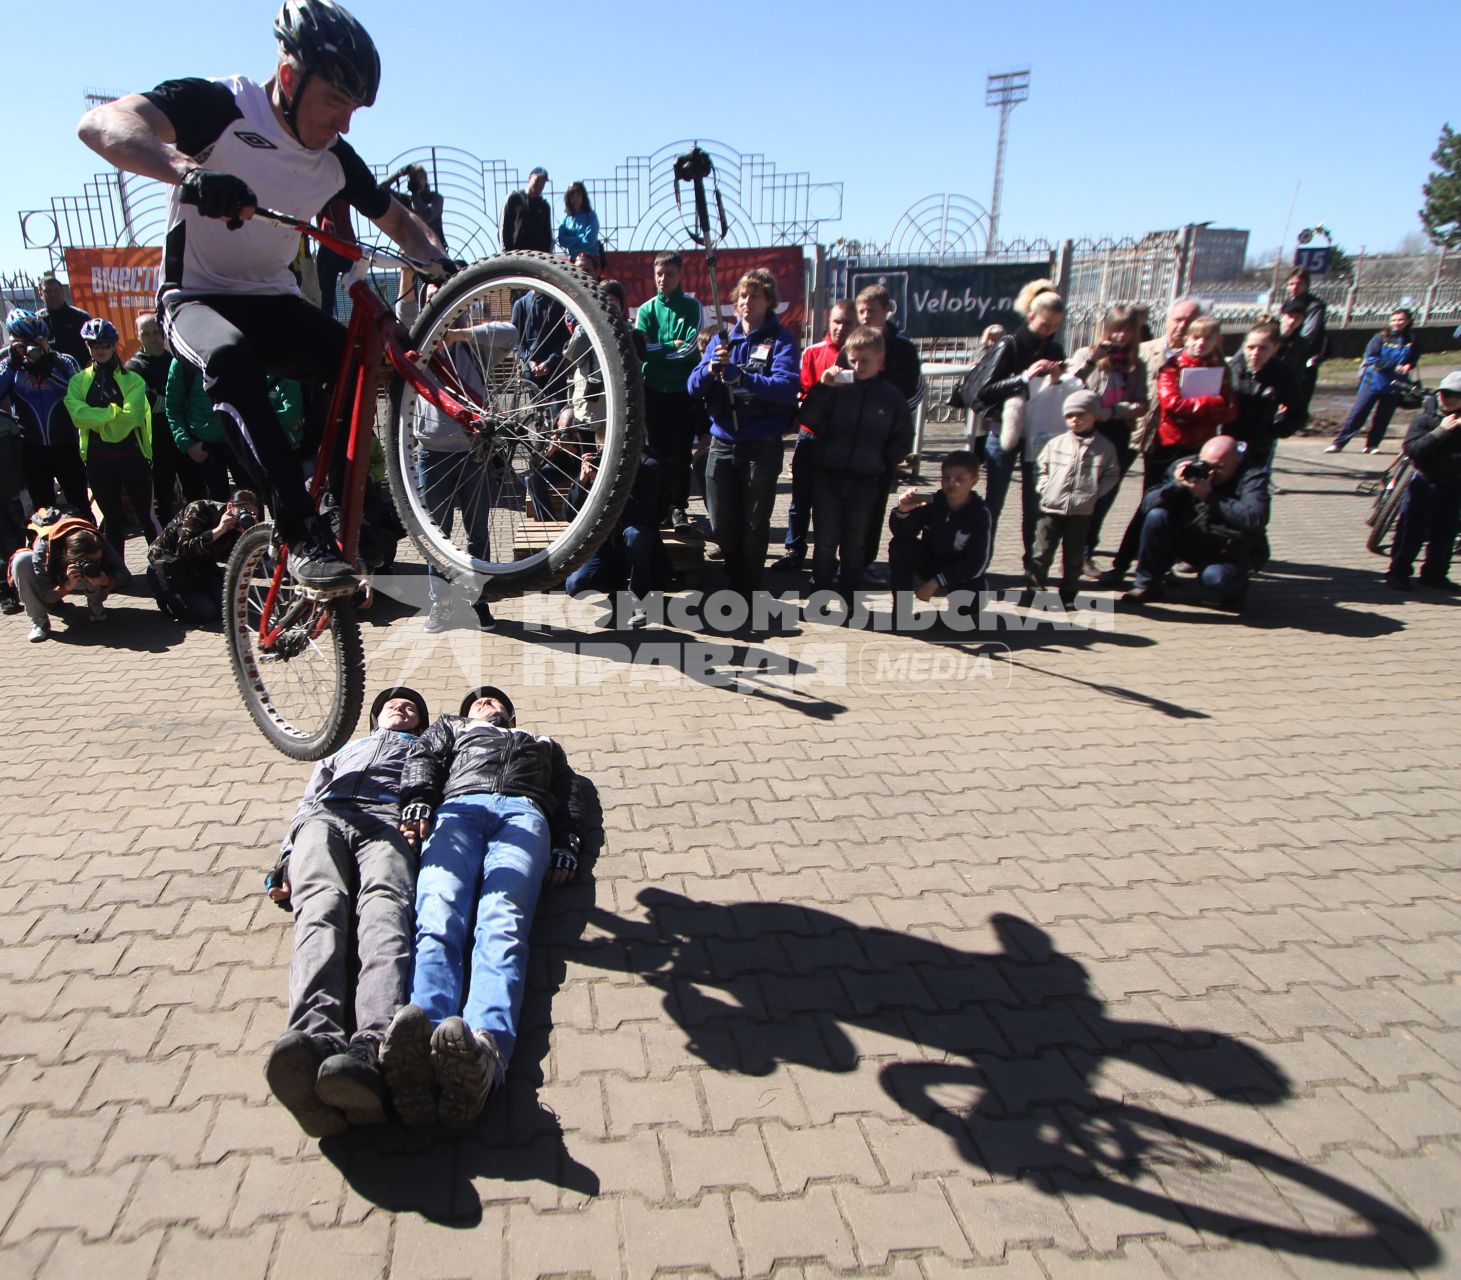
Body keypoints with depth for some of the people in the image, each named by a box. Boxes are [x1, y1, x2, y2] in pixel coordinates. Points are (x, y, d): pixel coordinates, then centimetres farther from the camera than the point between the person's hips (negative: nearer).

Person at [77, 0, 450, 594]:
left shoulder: (336, 159, 0)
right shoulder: (219, 106, -15)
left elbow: (398, 218, 13)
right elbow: (100, 122, -29)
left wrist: (438, 260, -9)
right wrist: (187, 169, -50)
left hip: (274, 302, 5)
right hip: (197, 298, -5)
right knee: (231, 356, -38)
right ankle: (304, 533, -41)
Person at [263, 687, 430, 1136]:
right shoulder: (341, 754, 48)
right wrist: (285, 863, 11)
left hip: (390, 821, -2)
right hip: (324, 819, 3)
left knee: (383, 907, -37)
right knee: (321, 906, -34)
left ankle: (374, 1051, -65)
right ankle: (316, 1039, -62)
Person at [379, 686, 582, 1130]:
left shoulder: (544, 745, 44)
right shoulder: (451, 728, 45)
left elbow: (568, 795, 26)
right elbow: (423, 758, 23)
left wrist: (566, 845, 2)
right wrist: (417, 802, -3)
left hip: (523, 813, -1)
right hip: (457, 807, 1)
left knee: (501, 925, -33)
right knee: (438, 922, -33)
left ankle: (486, 1048, -63)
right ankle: (420, 1046, -61)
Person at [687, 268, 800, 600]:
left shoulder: (781, 340, -2)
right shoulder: (721, 339, 10)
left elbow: (787, 388, -19)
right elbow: (694, 386, 3)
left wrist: (739, 375, -28)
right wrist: (711, 368, -18)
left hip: (761, 447, -4)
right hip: (722, 444, 4)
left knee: (754, 525, 4)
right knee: (721, 523, 9)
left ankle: (747, 589, 18)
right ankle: (737, 579, 31)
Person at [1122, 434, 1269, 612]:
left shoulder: (1252, 477, -17)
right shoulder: (1186, 467, -7)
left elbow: (1255, 519, -36)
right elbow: (1148, 504, -13)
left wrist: (1210, 496, -38)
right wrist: (1176, 485, -32)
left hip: (1230, 554, -3)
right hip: (1189, 542, 4)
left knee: (1215, 577, -36)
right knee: (1156, 515, -22)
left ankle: (1235, 588, 5)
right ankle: (1148, 584, -6)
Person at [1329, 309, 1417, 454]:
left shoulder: (1411, 341, 5)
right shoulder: (1381, 337, -5)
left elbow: (1412, 361, 14)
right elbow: (1372, 358, -12)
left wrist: (1407, 366, -10)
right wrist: (1394, 366, -17)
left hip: (1395, 386, 3)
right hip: (1374, 381, -3)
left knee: (1383, 417, 6)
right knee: (1357, 413, -5)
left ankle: (1372, 445, 16)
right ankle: (1339, 443, -1)